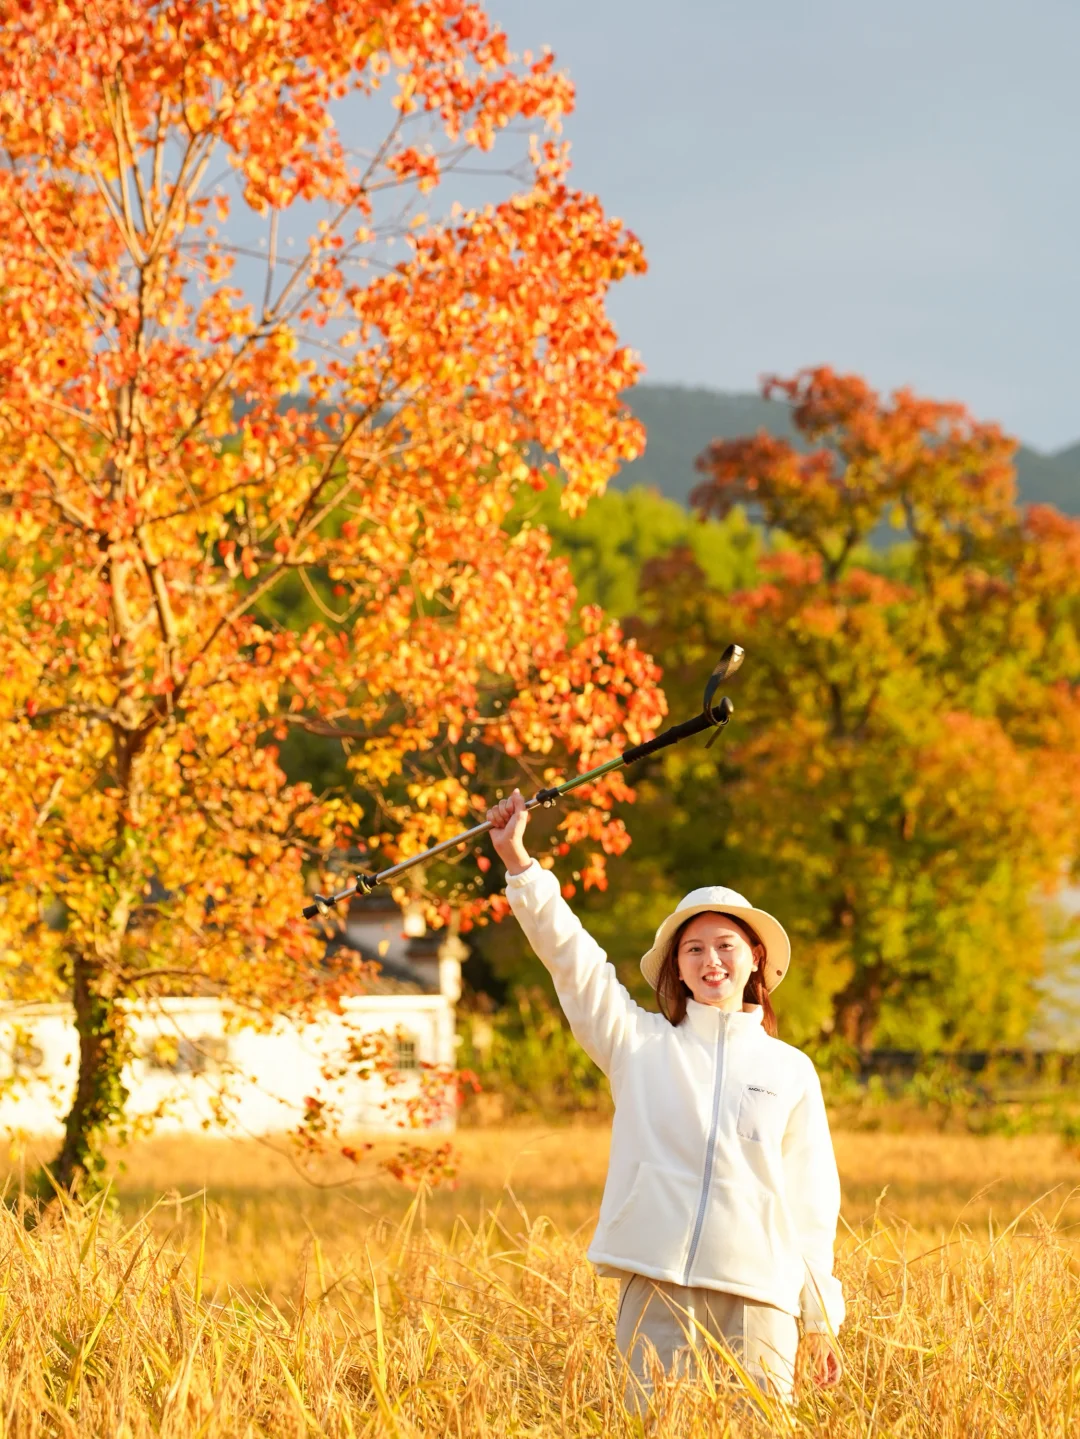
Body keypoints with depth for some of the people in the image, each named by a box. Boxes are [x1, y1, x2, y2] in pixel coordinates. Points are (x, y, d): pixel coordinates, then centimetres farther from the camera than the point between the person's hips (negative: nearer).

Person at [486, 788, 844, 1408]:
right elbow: (571, 956, 1)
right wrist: (520, 865, -9)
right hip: (657, 1287, 0)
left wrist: (820, 1318, 11)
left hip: (757, 1293, 1)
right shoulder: (642, 1043, 9)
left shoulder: (791, 1071, 12)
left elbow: (813, 1200, 13)